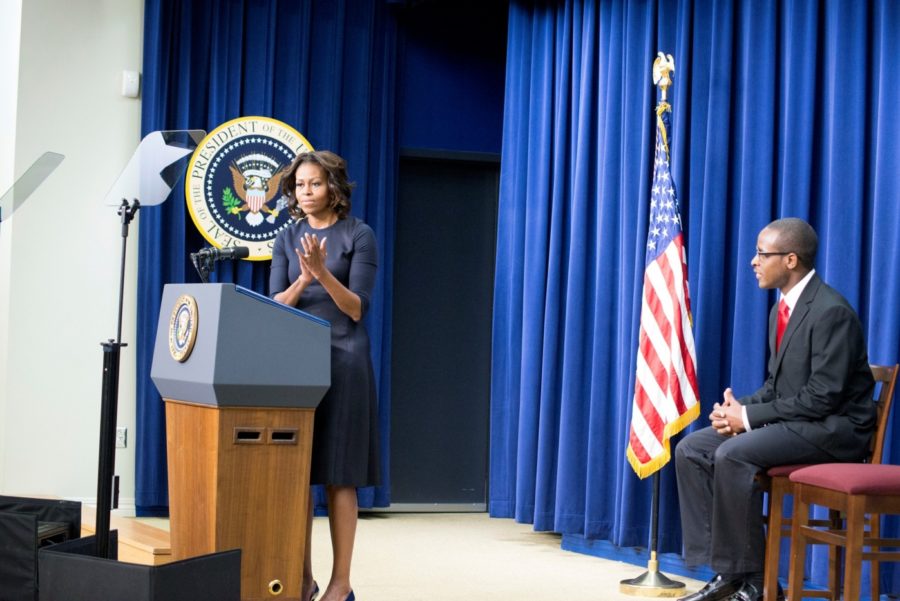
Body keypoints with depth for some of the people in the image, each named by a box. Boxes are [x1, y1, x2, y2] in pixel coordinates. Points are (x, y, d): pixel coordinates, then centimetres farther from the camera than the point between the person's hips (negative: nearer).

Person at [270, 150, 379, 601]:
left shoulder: (359, 236, -2)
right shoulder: (288, 239, 10)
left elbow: (356, 308, -7)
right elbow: (275, 307, 3)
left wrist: (323, 273, -23)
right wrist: (303, 280, -16)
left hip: (342, 360, -4)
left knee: (338, 475, -4)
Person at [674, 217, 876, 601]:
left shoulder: (831, 312, -17)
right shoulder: (781, 309, 13)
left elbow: (823, 396, -22)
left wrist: (750, 416, -19)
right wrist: (738, 408, -3)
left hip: (832, 429, -10)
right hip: (790, 422, 10)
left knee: (733, 455, -30)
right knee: (690, 450, -3)